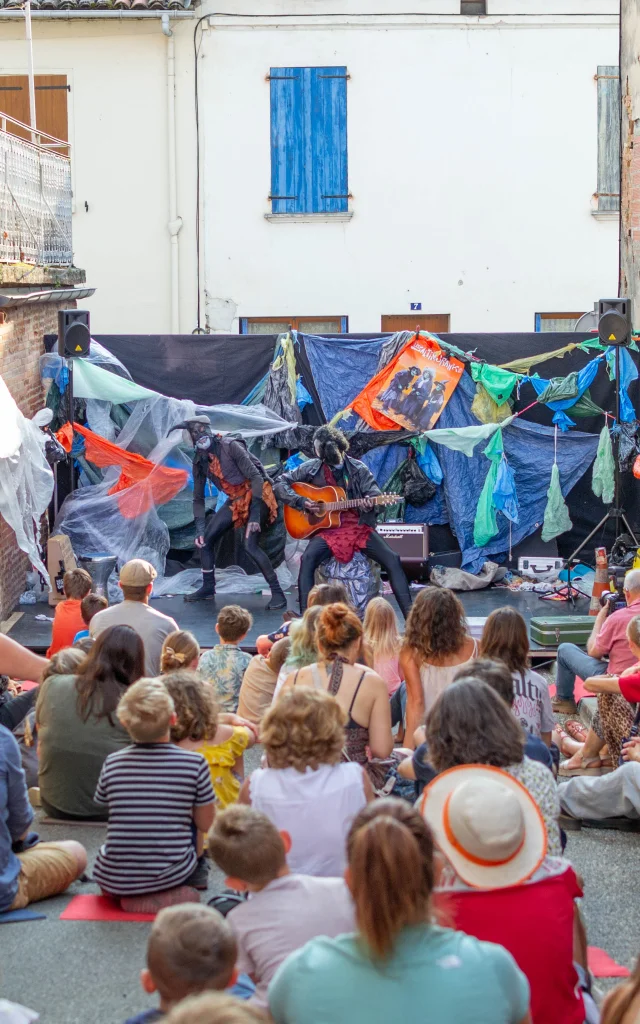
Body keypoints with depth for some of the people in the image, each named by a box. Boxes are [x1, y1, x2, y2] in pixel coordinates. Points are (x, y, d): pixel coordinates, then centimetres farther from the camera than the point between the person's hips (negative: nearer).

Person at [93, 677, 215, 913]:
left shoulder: (112, 763, -5)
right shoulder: (195, 763, -11)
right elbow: (206, 825, -1)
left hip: (114, 881, 3)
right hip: (170, 875, -3)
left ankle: (125, 895, 15)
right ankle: (171, 894, 9)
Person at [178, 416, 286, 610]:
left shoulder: (230, 447, -20)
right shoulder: (200, 461, 2)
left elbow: (256, 476, -23)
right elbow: (198, 498, 9)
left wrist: (255, 516, -29)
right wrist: (199, 528, -3)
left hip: (256, 495, -8)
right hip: (235, 500, 8)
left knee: (250, 545, -24)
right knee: (205, 539, 4)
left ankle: (278, 594, -18)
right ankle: (208, 588, 20)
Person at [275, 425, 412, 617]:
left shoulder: (358, 469, 5)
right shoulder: (312, 468, 5)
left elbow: (376, 496, 1)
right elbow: (281, 485, 8)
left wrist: (370, 505, -24)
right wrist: (301, 502, -8)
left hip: (359, 527, 1)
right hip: (327, 529, -1)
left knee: (393, 560, -18)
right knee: (308, 559, -31)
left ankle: (409, 614, -14)